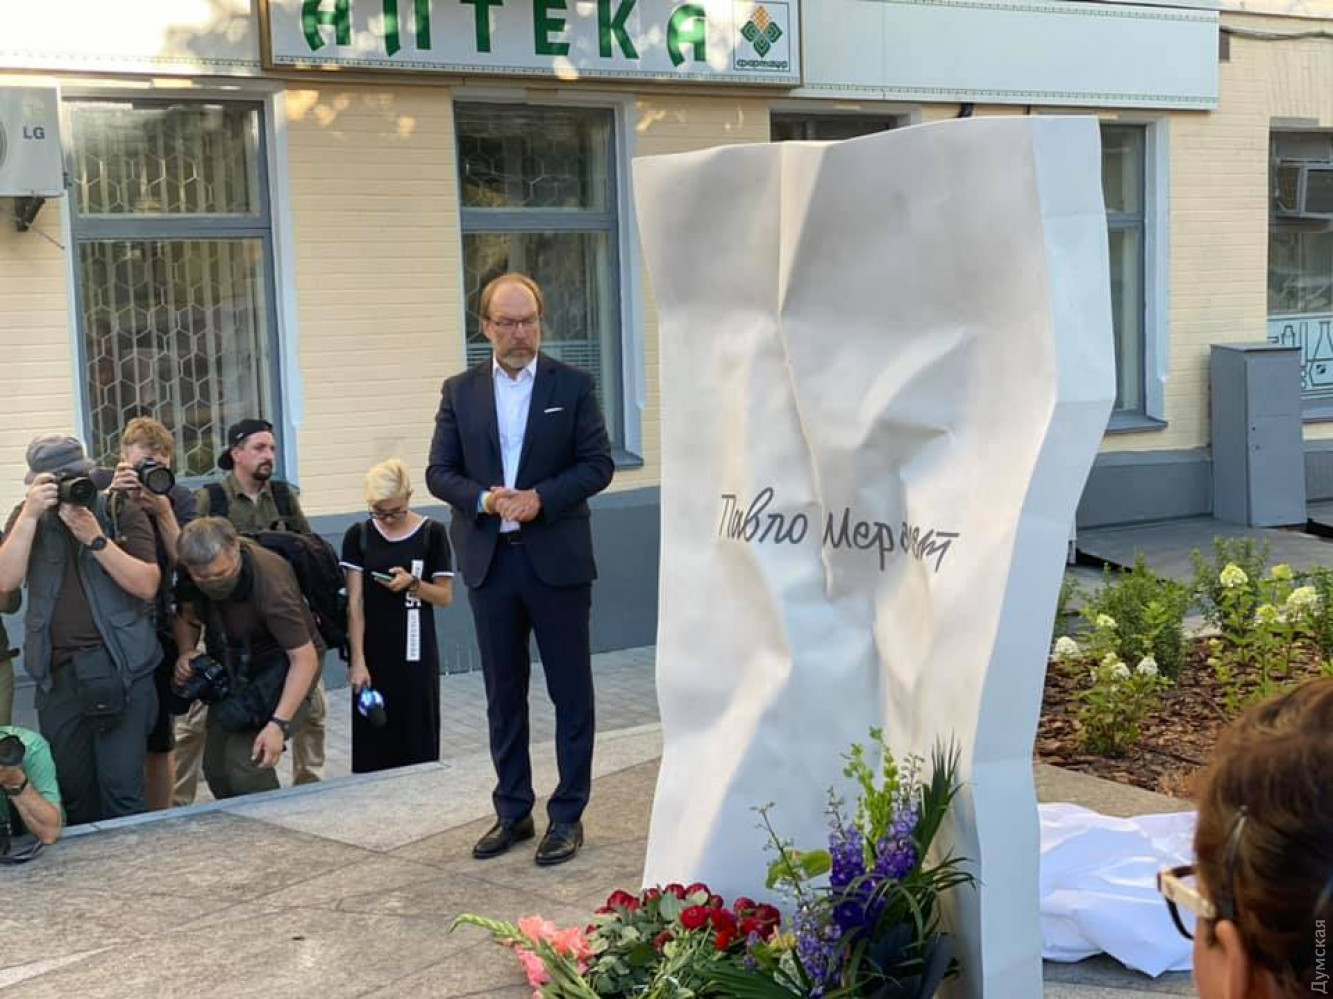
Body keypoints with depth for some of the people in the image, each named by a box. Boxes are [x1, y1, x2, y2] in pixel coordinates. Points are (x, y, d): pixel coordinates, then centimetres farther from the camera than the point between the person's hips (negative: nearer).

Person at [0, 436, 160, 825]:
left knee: (122, 789, -7)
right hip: (57, 674, 3)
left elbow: (147, 585, -10)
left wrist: (95, 538, -17)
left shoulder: (122, 513, 0)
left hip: (121, 670, -3)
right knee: (74, 792, 7)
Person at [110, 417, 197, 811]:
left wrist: (163, 512, -18)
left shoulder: (178, 498, -1)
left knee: (160, 744, 11)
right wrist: (113, 500, -21)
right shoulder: (103, 495, -3)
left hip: (162, 634, 1)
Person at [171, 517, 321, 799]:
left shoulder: (271, 583, -34)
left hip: (281, 665, -6)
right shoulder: (186, 571, -15)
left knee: (245, 765, -21)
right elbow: (187, 615, 7)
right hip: (232, 669, 6)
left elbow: (305, 657, -32)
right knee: (215, 767, 5)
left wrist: (278, 723, -39)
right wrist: (186, 652, -14)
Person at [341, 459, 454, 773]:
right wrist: (358, 660, -11)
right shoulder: (358, 536, 0)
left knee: (417, 739, 1)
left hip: (416, 654, -1)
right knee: (372, 745, 2)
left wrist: (412, 583, -18)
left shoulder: (432, 533, -3)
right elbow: (354, 603, -4)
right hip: (373, 654, 1)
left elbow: (445, 596, 1)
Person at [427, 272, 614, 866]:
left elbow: (598, 464, -2)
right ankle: (513, 812, 21)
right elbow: (439, 472, 6)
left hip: (557, 559, -2)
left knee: (570, 691, 3)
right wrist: (484, 499, -13)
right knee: (503, 694, 10)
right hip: (489, 561, 3)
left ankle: (567, 816, 12)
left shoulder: (572, 386, 1)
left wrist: (542, 499, -16)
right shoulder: (460, 392, 7)